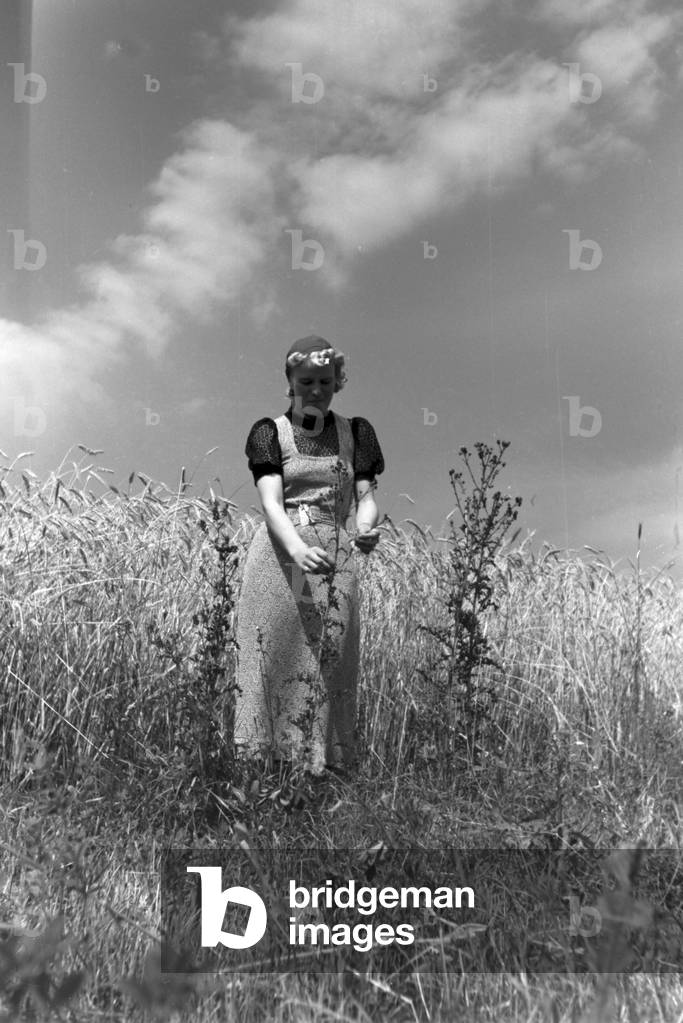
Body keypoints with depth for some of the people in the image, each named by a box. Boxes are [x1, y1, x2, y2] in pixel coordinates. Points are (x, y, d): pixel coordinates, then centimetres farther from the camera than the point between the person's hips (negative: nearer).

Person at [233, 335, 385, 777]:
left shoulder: (355, 432, 13)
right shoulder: (270, 432, 6)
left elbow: (366, 497, 5)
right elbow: (271, 502, -8)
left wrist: (368, 528, -20)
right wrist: (298, 550, -27)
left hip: (336, 561, 2)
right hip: (280, 558, -2)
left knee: (330, 670, 1)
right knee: (278, 664, -4)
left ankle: (324, 767, 8)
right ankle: (268, 771, 2)